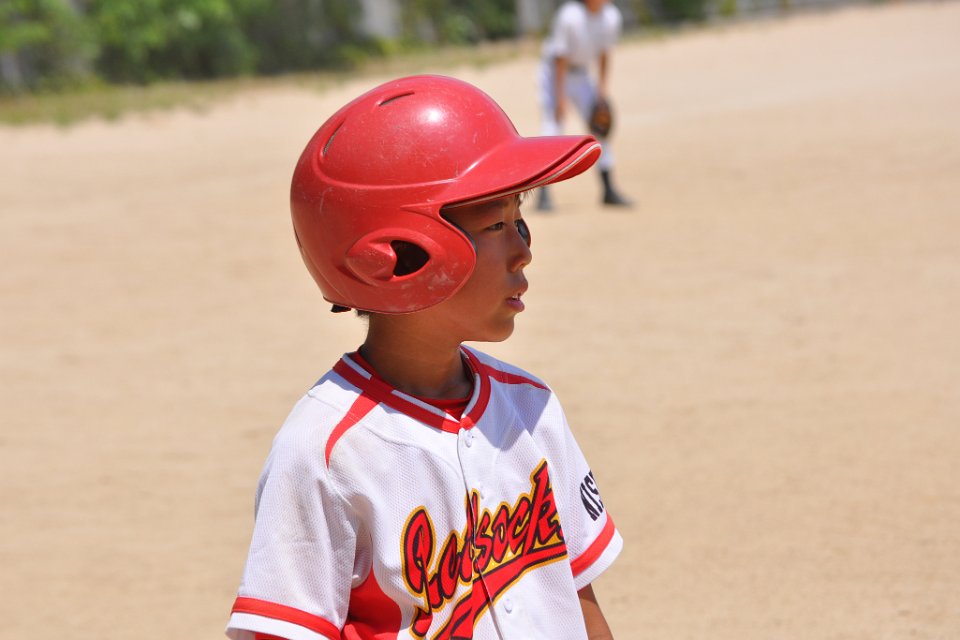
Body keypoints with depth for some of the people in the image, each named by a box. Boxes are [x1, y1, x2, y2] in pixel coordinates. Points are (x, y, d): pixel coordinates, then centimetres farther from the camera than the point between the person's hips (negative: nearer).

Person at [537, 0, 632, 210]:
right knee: (551, 131, -15)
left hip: (583, 75, 6)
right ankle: (544, 193, -14)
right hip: (555, 74, -6)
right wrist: (560, 98, -22)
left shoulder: (612, 17, -8)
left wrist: (602, 88, -2)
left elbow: (604, 55, 4)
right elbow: (561, 60, -22)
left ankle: (608, 190, 15)